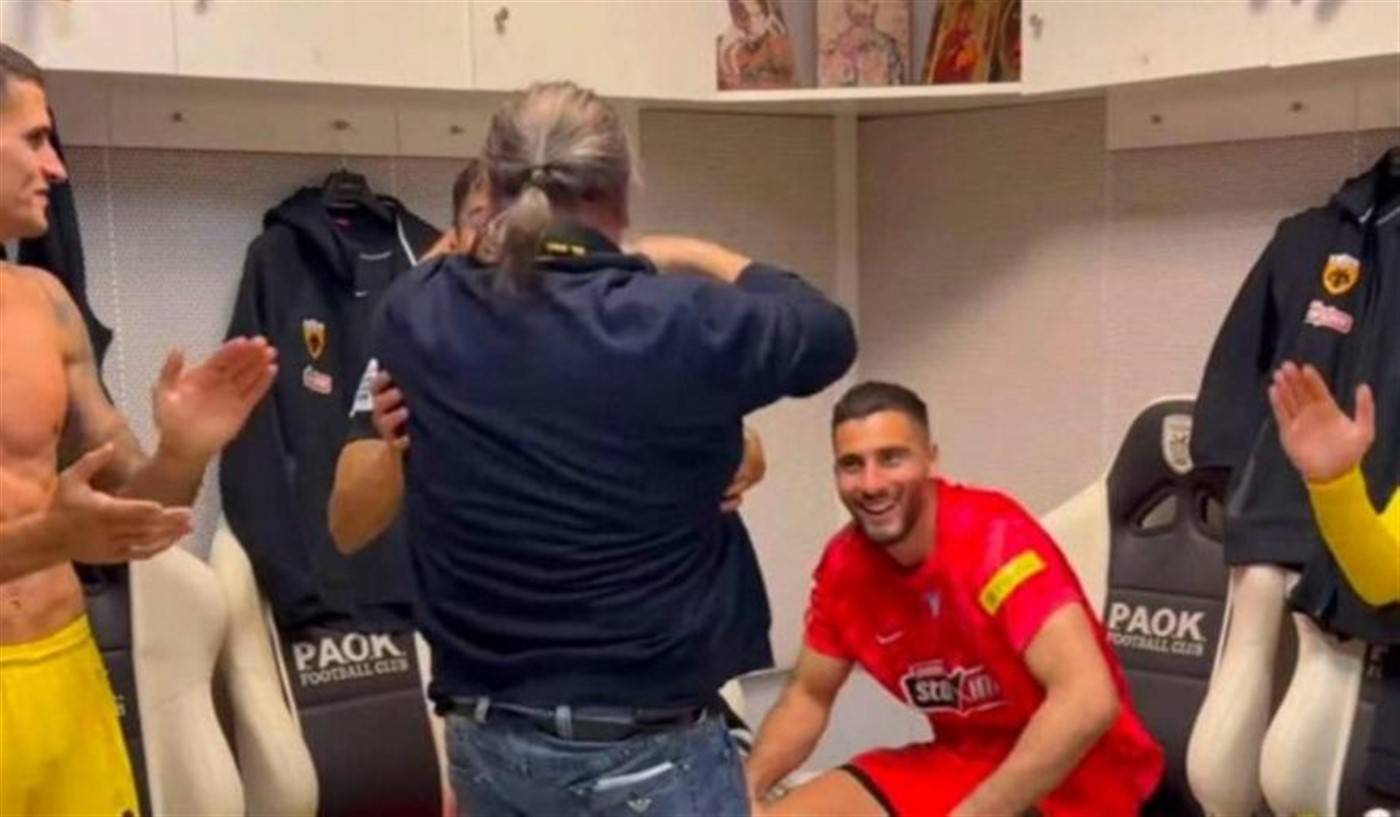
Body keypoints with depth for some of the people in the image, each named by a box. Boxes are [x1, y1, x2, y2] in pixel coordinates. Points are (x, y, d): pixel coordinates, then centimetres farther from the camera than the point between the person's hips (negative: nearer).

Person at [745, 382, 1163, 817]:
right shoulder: (843, 566, -4)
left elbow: (1088, 700, -33)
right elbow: (808, 696, 10)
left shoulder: (995, 534, -24)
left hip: (1074, 772, -7)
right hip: (961, 759, 7)